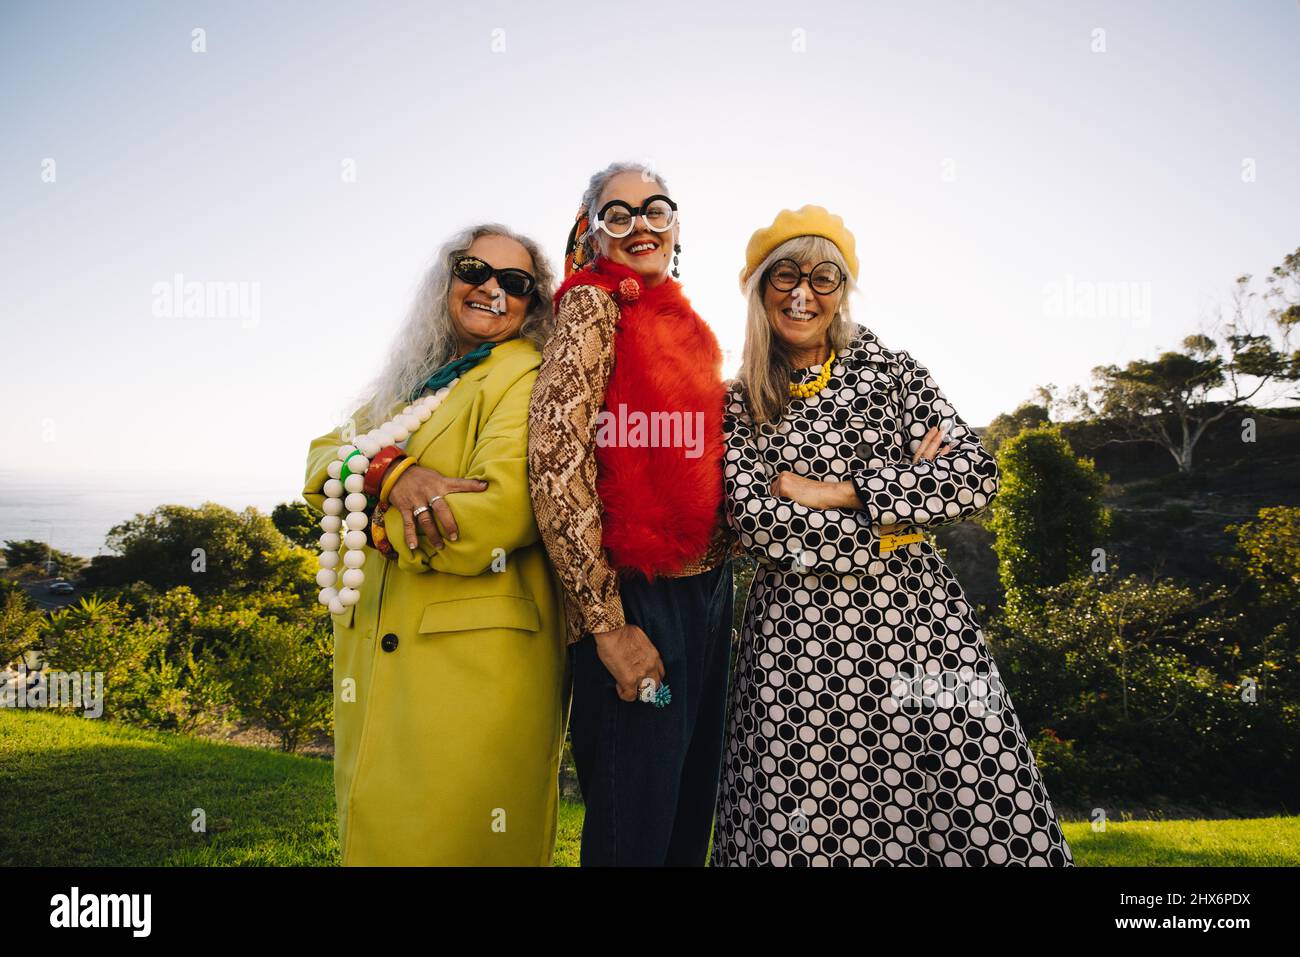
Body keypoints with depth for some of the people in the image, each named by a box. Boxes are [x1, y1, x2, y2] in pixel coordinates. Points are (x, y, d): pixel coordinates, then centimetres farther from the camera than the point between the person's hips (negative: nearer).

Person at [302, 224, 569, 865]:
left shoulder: (529, 380, -6)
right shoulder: (413, 381, 17)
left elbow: (497, 516, -21)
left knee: (449, 840, 0)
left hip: (473, 664, -7)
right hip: (373, 660, 7)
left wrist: (375, 526, -6)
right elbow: (322, 467, 6)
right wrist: (391, 473, -17)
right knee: (371, 834, 16)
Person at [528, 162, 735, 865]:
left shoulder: (681, 324, 15)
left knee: (690, 811, 17)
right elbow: (556, 463, -16)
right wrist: (608, 625, -18)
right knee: (634, 827, 2)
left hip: (707, 590, 8)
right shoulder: (594, 307, -6)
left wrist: (722, 586, 11)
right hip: (639, 595, -7)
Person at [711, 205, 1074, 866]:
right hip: (797, 636, 0)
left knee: (984, 820, -5)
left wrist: (835, 492, -9)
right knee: (804, 831, -3)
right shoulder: (739, 404, 8)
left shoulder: (889, 370, 8)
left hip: (915, 614, 1)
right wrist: (907, 491, -7)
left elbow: (976, 476, -4)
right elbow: (757, 522, -6)